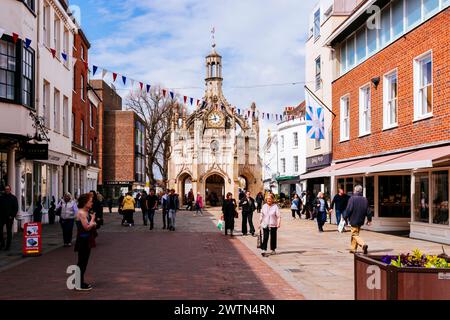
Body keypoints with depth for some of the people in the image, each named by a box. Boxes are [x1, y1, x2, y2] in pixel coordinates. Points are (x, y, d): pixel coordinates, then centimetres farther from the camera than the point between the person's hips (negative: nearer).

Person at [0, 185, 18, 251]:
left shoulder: (14, 198, 1)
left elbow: (16, 208, -1)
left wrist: (12, 216, -10)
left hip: (9, 217, -2)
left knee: (9, 232, 3)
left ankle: (8, 246, 9)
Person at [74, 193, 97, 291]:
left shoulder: (87, 212, 11)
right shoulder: (81, 213, -17)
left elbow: (91, 225, 18)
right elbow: (87, 227, -21)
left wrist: (93, 223, -3)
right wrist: (93, 218, -8)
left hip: (87, 240, 9)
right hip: (83, 240, -9)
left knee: (84, 262, 14)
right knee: (82, 262, -3)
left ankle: (81, 282, 23)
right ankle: (79, 284, 4)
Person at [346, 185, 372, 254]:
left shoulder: (352, 198, -12)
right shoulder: (365, 199, 4)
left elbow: (349, 210, -15)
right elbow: (368, 210, 7)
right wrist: (369, 219, 15)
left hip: (354, 220, -6)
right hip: (361, 220, 6)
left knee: (355, 234, -3)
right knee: (356, 233, 17)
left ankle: (363, 244, -26)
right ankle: (353, 248, 21)